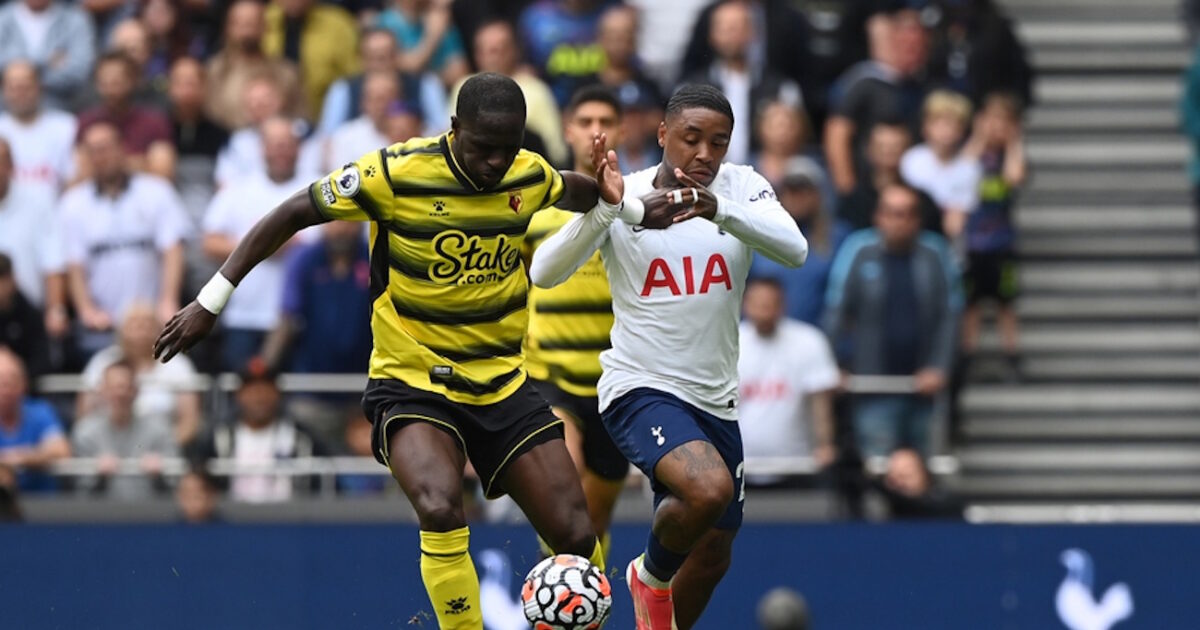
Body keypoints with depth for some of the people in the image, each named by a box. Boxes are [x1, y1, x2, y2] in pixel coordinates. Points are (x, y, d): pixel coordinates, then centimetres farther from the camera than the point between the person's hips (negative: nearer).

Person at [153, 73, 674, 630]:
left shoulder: (531, 178, -2)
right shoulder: (396, 173, -16)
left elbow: (579, 192, 22)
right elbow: (295, 213, -7)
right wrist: (212, 299, -8)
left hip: (503, 386, 4)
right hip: (412, 387, -4)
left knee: (577, 540, -4)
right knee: (440, 510, -32)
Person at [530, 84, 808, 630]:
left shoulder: (740, 189, -2)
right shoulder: (623, 197, -8)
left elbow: (795, 249, -21)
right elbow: (545, 272, -19)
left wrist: (718, 209, -37)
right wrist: (603, 207, -34)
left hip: (716, 400, 5)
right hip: (640, 388, -5)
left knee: (712, 555, 14)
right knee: (709, 488, -31)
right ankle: (650, 577, -1)